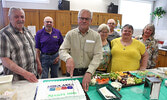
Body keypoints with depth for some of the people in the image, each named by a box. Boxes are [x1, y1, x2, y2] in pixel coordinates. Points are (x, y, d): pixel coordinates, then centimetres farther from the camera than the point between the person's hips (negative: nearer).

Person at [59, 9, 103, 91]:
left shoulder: (96, 36, -4)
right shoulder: (70, 34, -2)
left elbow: (97, 56, -12)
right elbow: (62, 51, -8)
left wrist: (89, 72, -26)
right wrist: (68, 58, -32)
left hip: (88, 71, 0)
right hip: (72, 71, 1)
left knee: (87, 90, 12)